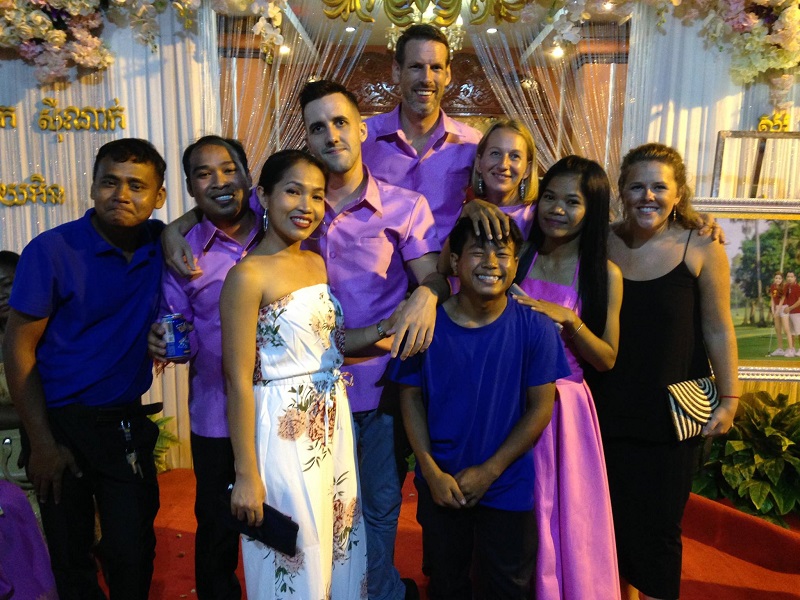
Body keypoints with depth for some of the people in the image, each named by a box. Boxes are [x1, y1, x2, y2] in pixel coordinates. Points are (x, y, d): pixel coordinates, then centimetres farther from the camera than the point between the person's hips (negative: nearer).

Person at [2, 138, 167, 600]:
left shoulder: (161, 244, -3)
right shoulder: (52, 251, -12)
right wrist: (42, 443, -9)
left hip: (127, 424, 2)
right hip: (62, 424, -2)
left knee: (133, 555, 8)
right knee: (71, 556, 13)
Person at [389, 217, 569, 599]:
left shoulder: (534, 327, -14)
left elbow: (541, 406, -9)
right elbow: (410, 396, -4)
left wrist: (489, 471, -11)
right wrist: (432, 472, -9)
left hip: (508, 488, -1)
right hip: (440, 486, 1)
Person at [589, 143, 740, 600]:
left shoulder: (701, 249, -8)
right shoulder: (604, 245, -2)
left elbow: (718, 331, -4)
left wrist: (729, 398, -3)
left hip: (674, 412, -2)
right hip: (610, 409, 3)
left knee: (658, 526, 7)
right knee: (616, 517, 16)